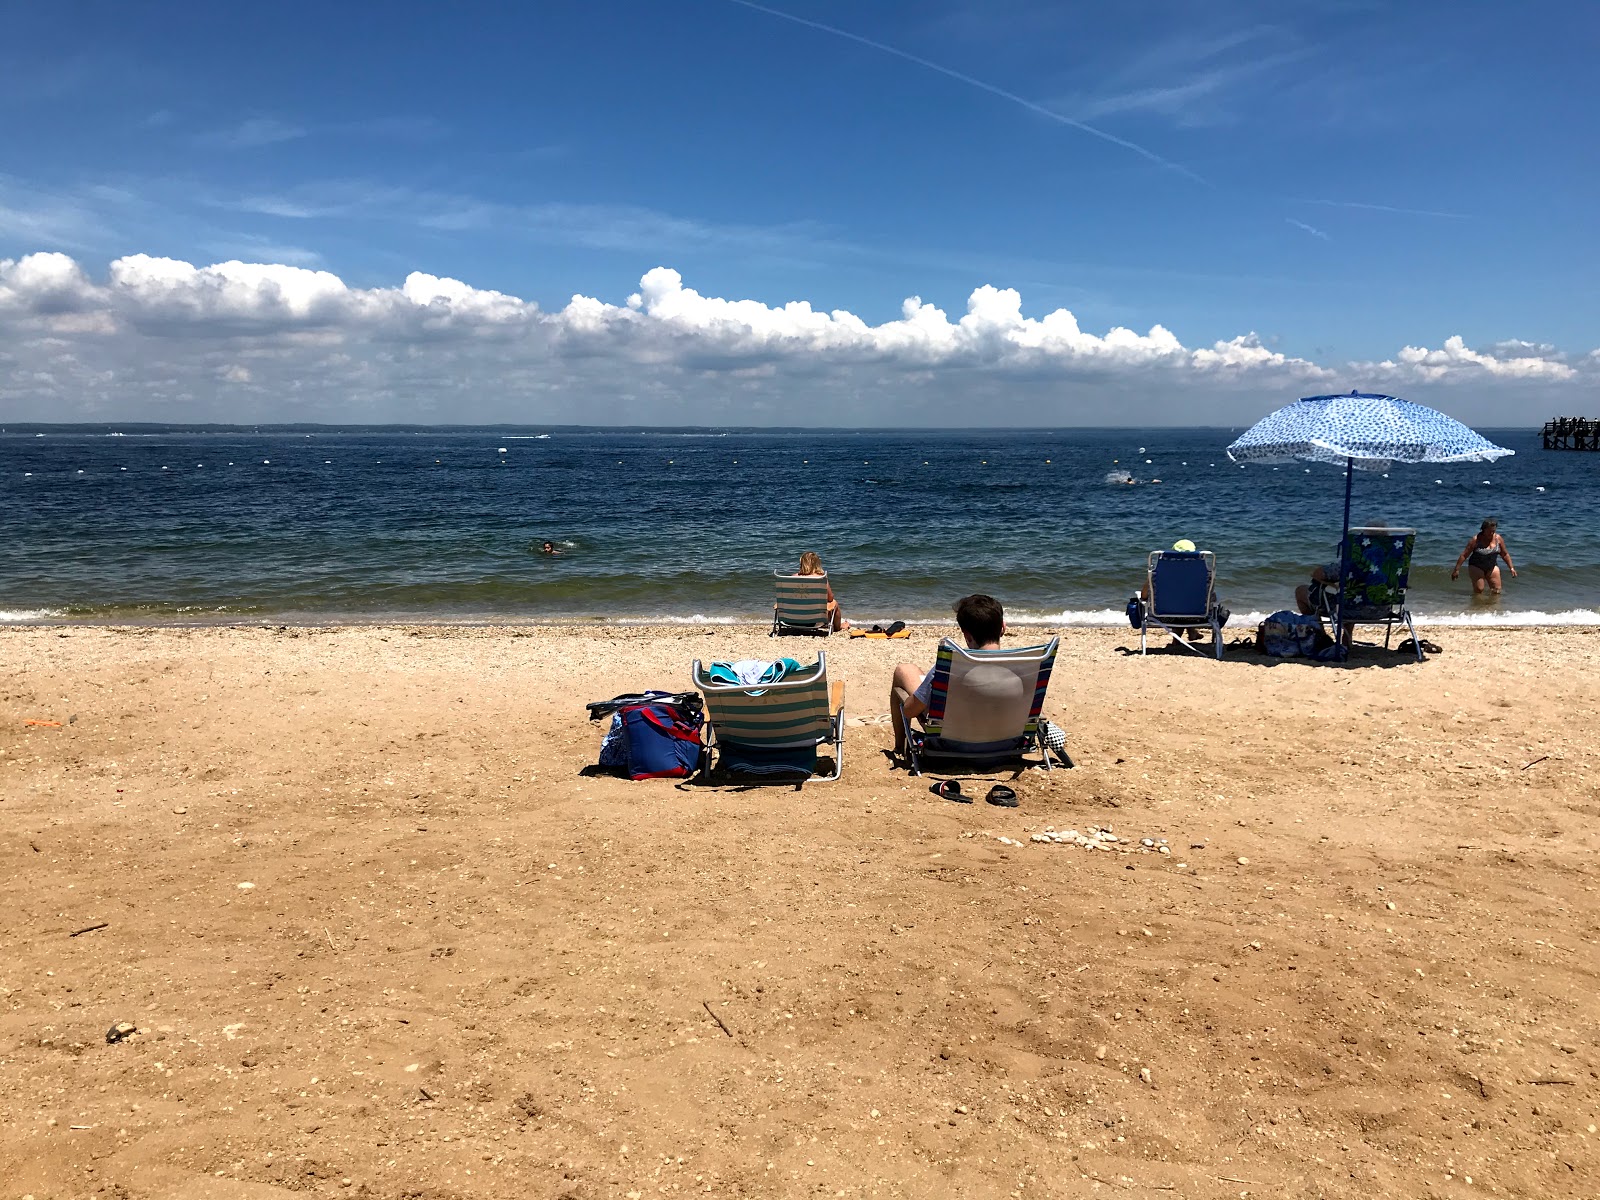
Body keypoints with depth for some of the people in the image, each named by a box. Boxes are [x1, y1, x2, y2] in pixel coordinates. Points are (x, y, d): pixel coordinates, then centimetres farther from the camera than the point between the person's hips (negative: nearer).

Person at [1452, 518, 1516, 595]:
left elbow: (1505, 554, 11)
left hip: (1492, 567, 4)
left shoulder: (1498, 538, -1)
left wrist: (1511, 568, 10)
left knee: (1497, 590, -1)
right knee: (1478, 590, -8)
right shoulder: (1476, 539, -14)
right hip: (1476, 567, -4)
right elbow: (1464, 555, -11)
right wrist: (1457, 569, -13)